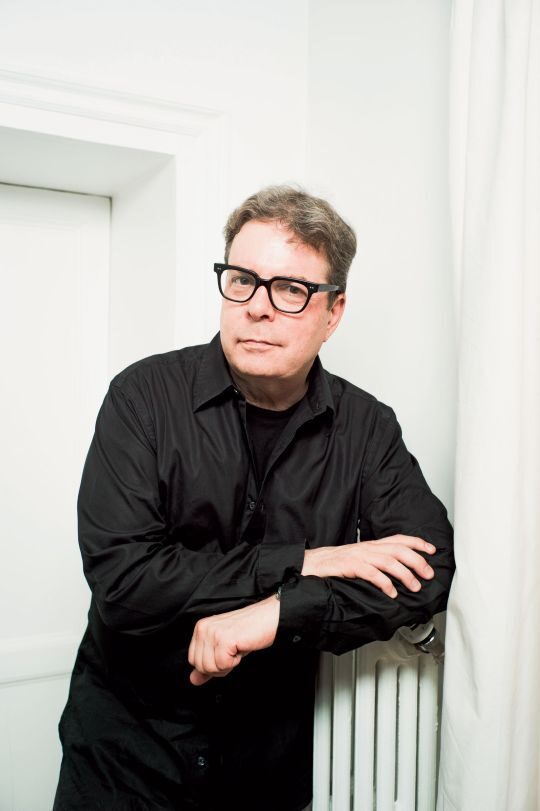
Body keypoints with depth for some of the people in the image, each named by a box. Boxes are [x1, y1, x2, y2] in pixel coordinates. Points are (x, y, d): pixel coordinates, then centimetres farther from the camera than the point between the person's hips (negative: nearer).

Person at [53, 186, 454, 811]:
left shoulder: (366, 428, -8)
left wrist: (275, 616, -27)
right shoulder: (146, 396, -15)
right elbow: (120, 577, -24)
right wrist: (297, 562, -23)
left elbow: (432, 570, -16)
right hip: (129, 739, -1)